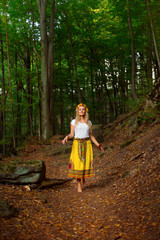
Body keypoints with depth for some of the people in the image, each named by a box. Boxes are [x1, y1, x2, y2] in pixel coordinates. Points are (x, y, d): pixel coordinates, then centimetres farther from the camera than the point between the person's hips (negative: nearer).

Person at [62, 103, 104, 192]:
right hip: (77, 145, -2)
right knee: (77, 164, -6)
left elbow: (91, 135, 13)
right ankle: (79, 186, 7)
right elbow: (72, 134, -1)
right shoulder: (74, 121, 3)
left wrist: (98, 145, 10)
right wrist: (67, 137, -23)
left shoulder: (89, 122, 9)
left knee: (86, 163, -2)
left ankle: (83, 177, 31)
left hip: (87, 144, 2)